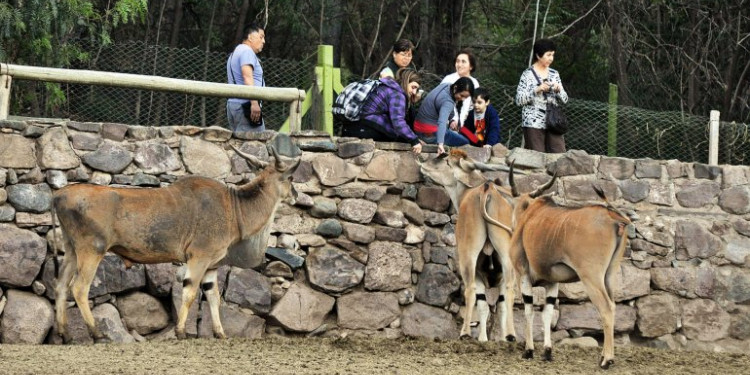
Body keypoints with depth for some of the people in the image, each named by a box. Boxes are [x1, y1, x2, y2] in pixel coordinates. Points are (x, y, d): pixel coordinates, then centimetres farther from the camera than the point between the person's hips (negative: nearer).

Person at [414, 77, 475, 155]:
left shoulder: (446, 86, -2)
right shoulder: (447, 102, -29)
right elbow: (442, 122, -45)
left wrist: (451, 119, -3)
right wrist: (440, 144, -58)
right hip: (431, 135, -9)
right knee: (466, 142, -1)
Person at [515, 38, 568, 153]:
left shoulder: (554, 74, 13)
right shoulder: (528, 74, -1)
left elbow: (564, 99, 15)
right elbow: (519, 100, -7)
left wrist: (558, 89, -6)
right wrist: (537, 89, -18)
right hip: (534, 123, -5)